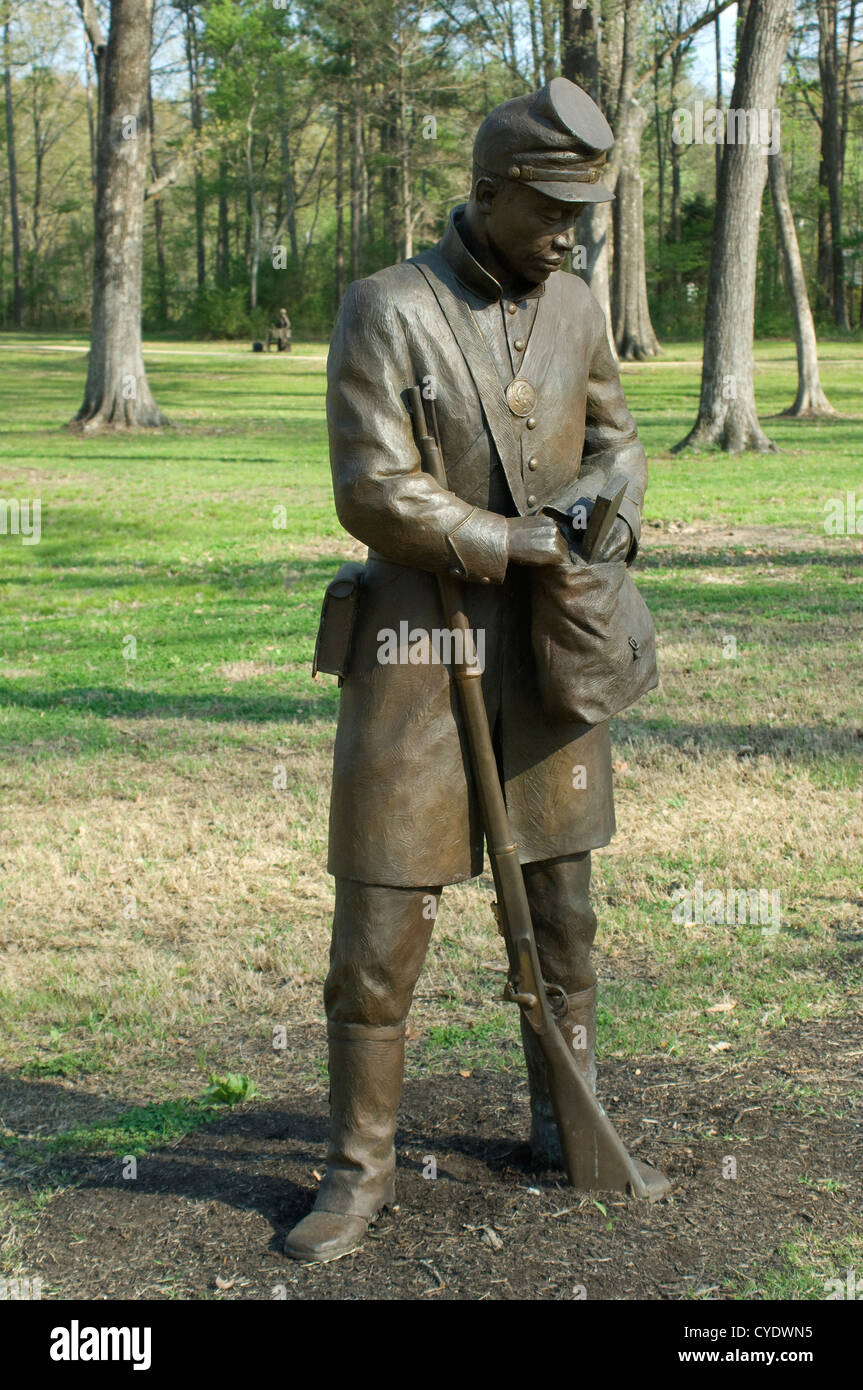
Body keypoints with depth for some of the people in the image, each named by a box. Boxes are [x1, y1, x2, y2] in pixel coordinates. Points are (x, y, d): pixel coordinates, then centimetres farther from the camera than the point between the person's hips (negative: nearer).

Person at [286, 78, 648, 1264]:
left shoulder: (575, 311, 5)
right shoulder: (386, 310, -12)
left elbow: (615, 441, 17)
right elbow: (373, 493, -19)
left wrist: (612, 505, -7)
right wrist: (522, 543, -16)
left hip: (548, 651, 5)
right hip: (419, 648, -4)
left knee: (562, 905, 13)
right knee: (381, 922, -2)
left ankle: (566, 1118, 33)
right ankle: (361, 1166, 13)